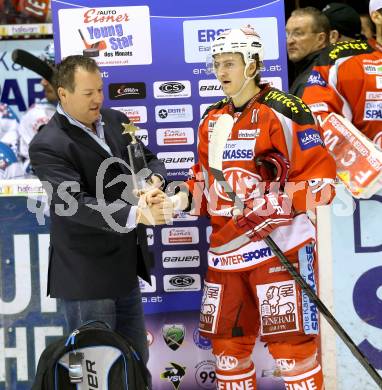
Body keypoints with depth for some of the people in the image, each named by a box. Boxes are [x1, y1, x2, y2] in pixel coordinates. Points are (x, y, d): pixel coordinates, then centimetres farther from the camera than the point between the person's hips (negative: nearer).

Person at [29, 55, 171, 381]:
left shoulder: (115, 121, 7)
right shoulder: (48, 145, -17)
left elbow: (150, 159, 13)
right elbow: (76, 203, -27)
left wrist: (153, 182, -12)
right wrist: (136, 214, -39)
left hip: (126, 267, 7)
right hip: (86, 276, -7)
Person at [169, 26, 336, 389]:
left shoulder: (283, 111, -10)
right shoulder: (211, 119, 13)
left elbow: (321, 178, -14)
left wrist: (271, 204, -24)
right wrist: (184, 198, 2)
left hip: (280, 245, -7)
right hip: (226, 247, 7)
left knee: (291, 344, -4)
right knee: (227, 342, 12)